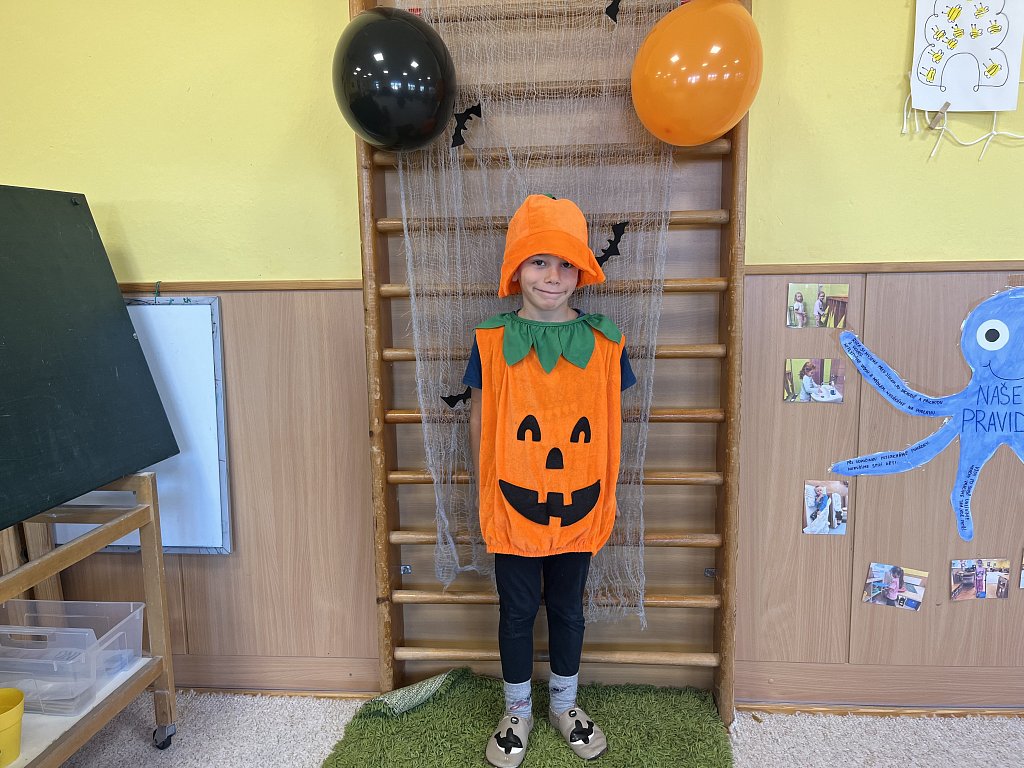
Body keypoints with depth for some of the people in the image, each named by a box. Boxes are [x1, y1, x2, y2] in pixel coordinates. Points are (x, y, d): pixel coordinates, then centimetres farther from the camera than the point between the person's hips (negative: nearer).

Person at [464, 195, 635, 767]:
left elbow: (612, 423, 4)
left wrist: (605, 494, 5)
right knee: (517, 611, 15)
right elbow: (480, 422, 0)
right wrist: (487, 494, 2)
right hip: (513, 505, -1)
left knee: (568, 609, 19)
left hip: (579, 506, 1)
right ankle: (518, 712, 38)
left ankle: (565, 704, 42)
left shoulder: (604, 341, -4)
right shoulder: (491, 340, -7)